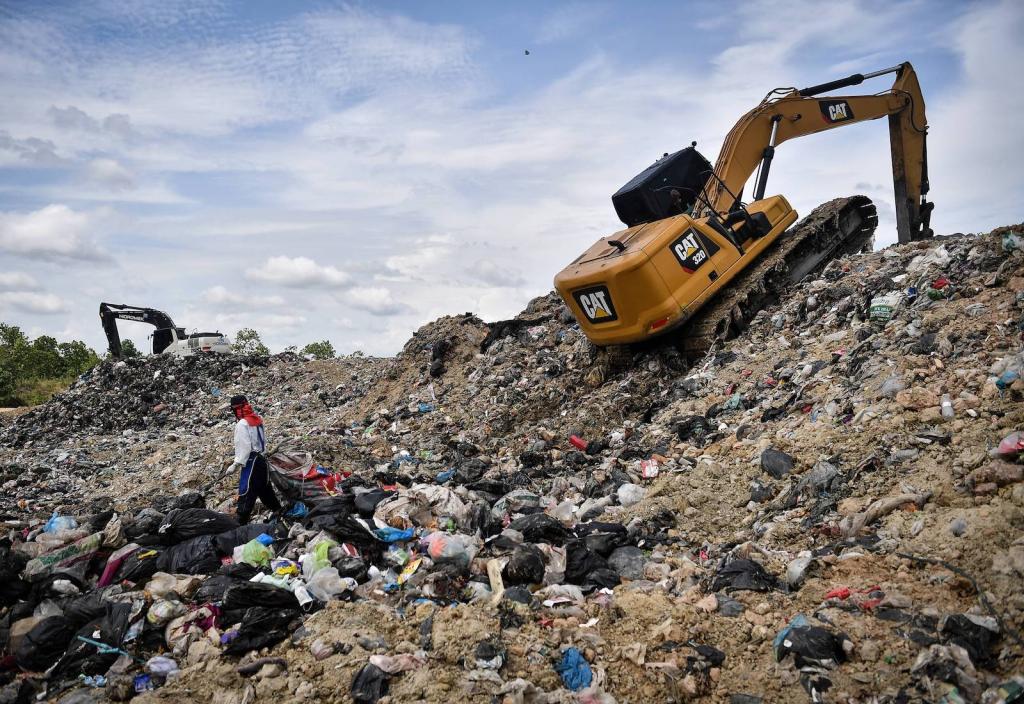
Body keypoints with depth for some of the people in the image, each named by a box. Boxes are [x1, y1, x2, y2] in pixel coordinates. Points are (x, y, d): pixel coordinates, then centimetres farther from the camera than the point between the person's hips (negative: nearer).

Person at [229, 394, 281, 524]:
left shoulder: (242, 424, -16)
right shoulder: (258, 420, 10)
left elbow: (244, 446, -21)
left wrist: (236, 464, -19)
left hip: (251, 461, -9)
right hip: (261, 458, 9)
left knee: (247, 491, -9)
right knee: (264, 487, 20)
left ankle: (241, 522, -9)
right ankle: (278, 511, 30)